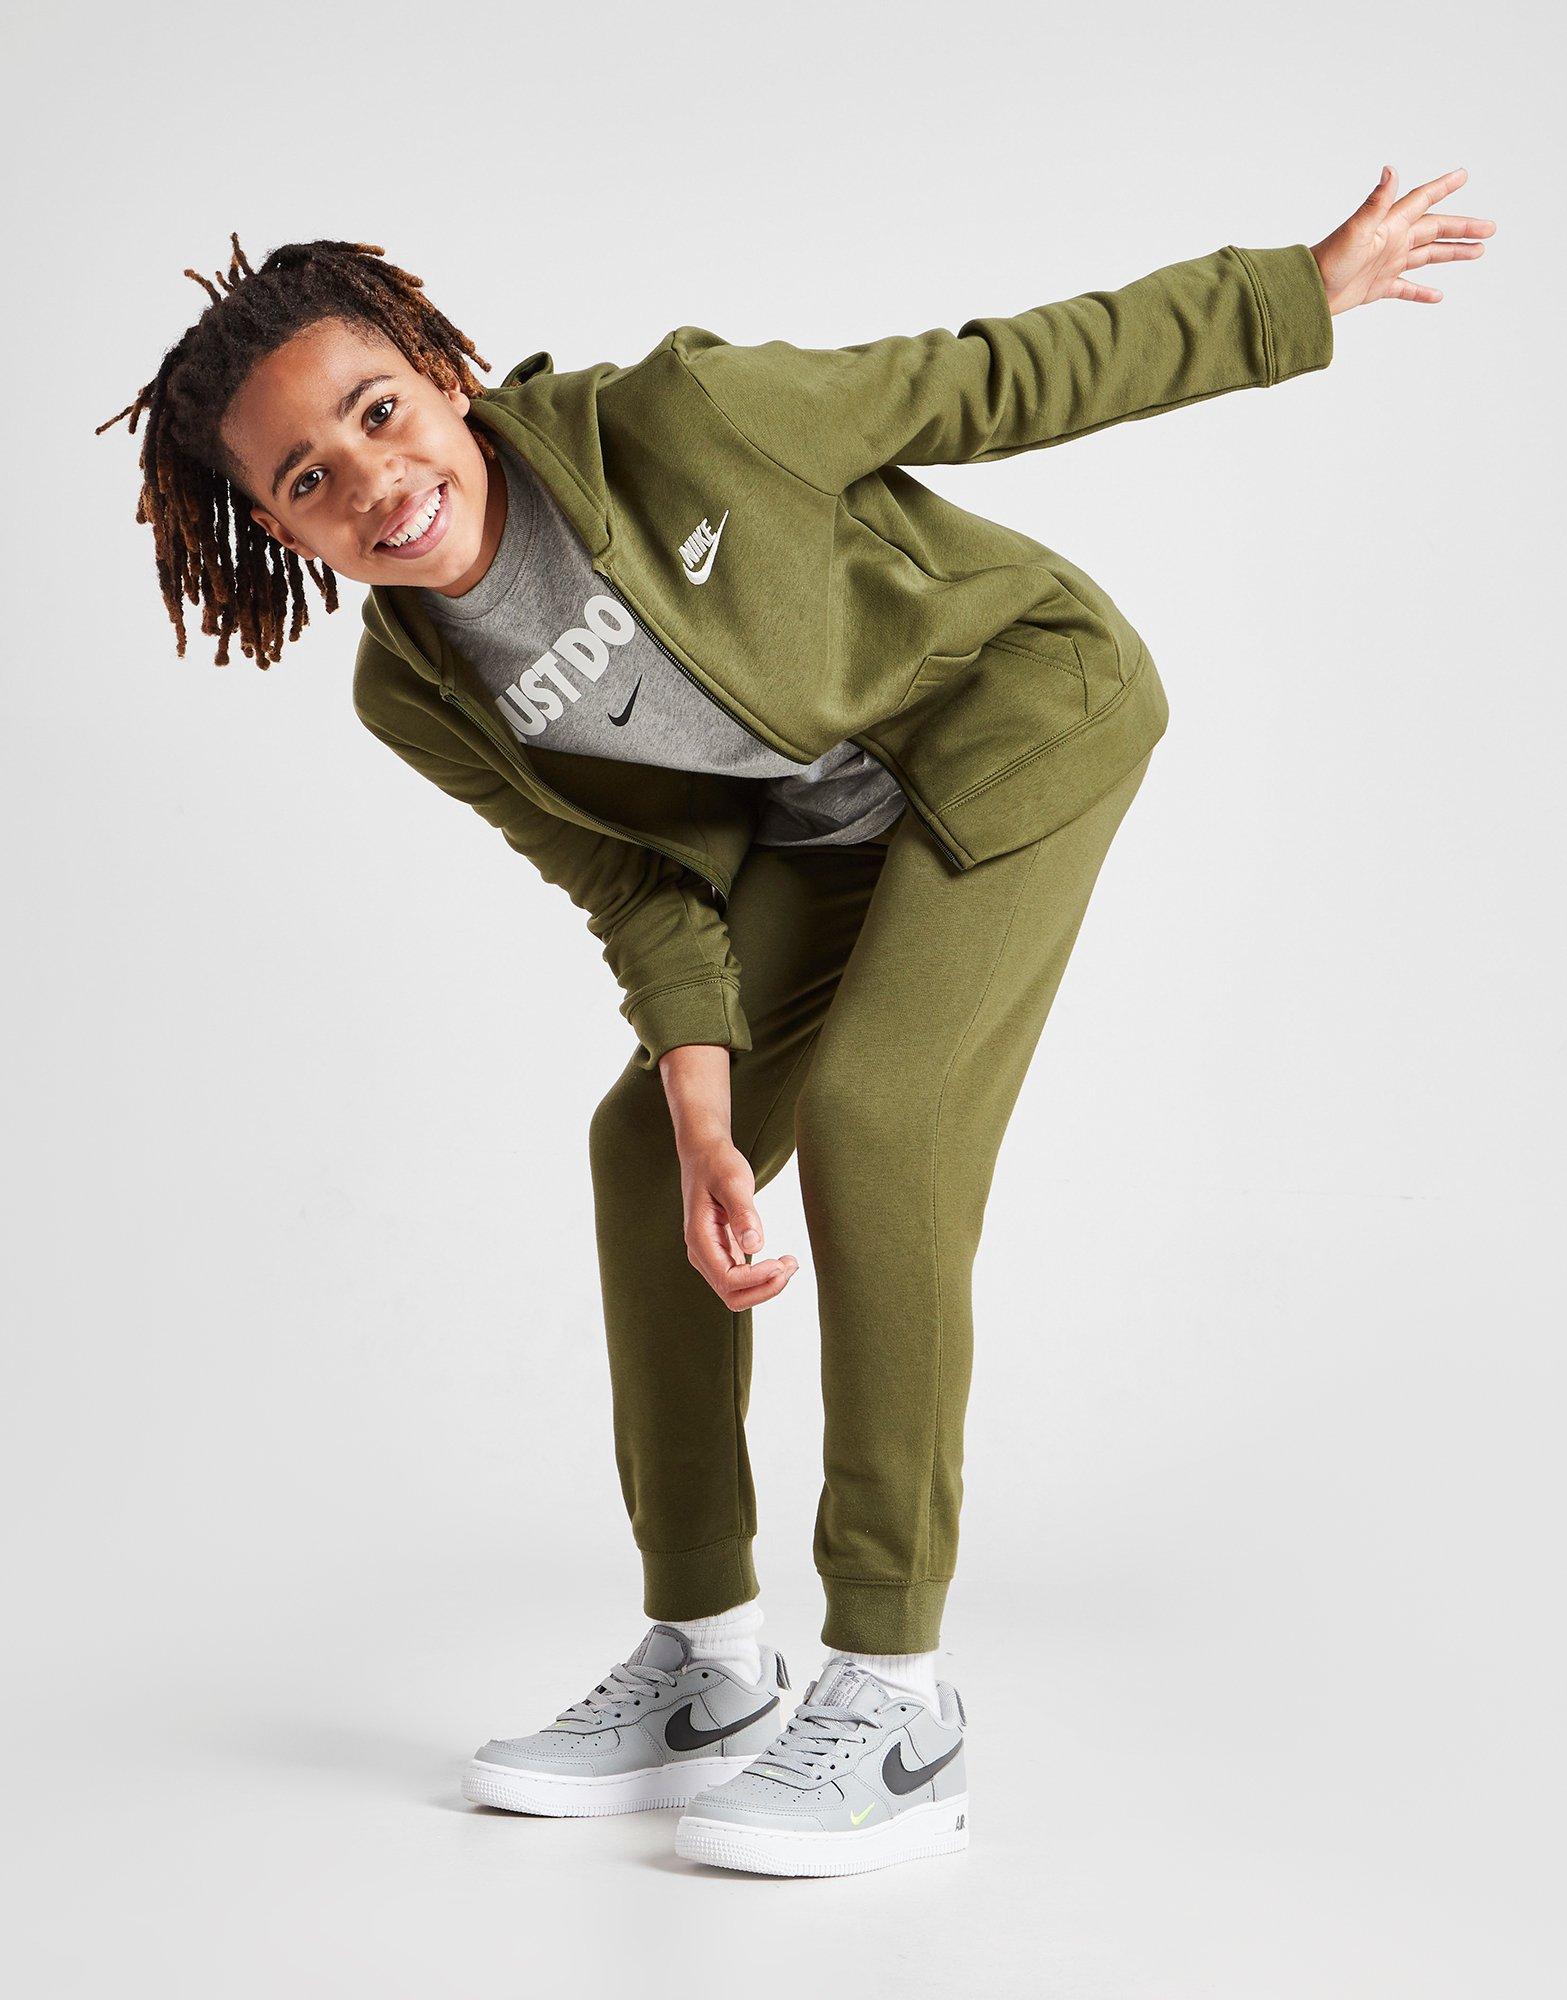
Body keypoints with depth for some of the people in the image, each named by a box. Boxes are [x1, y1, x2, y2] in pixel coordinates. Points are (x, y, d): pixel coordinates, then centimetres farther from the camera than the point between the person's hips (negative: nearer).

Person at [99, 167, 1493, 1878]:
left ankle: (892, 1701, -15)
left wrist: (1304, 285, -8)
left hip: (1022, 696, -6)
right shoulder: (413, 696, -15)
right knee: (645, 1147, -1)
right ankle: (706, 1666, 11)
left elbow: (987, 384, -18)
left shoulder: (670, 415, -31)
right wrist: (705, 1127, -20)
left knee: (870, 1105, -22)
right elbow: (643, 885, -6)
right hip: (817, 820, 6)